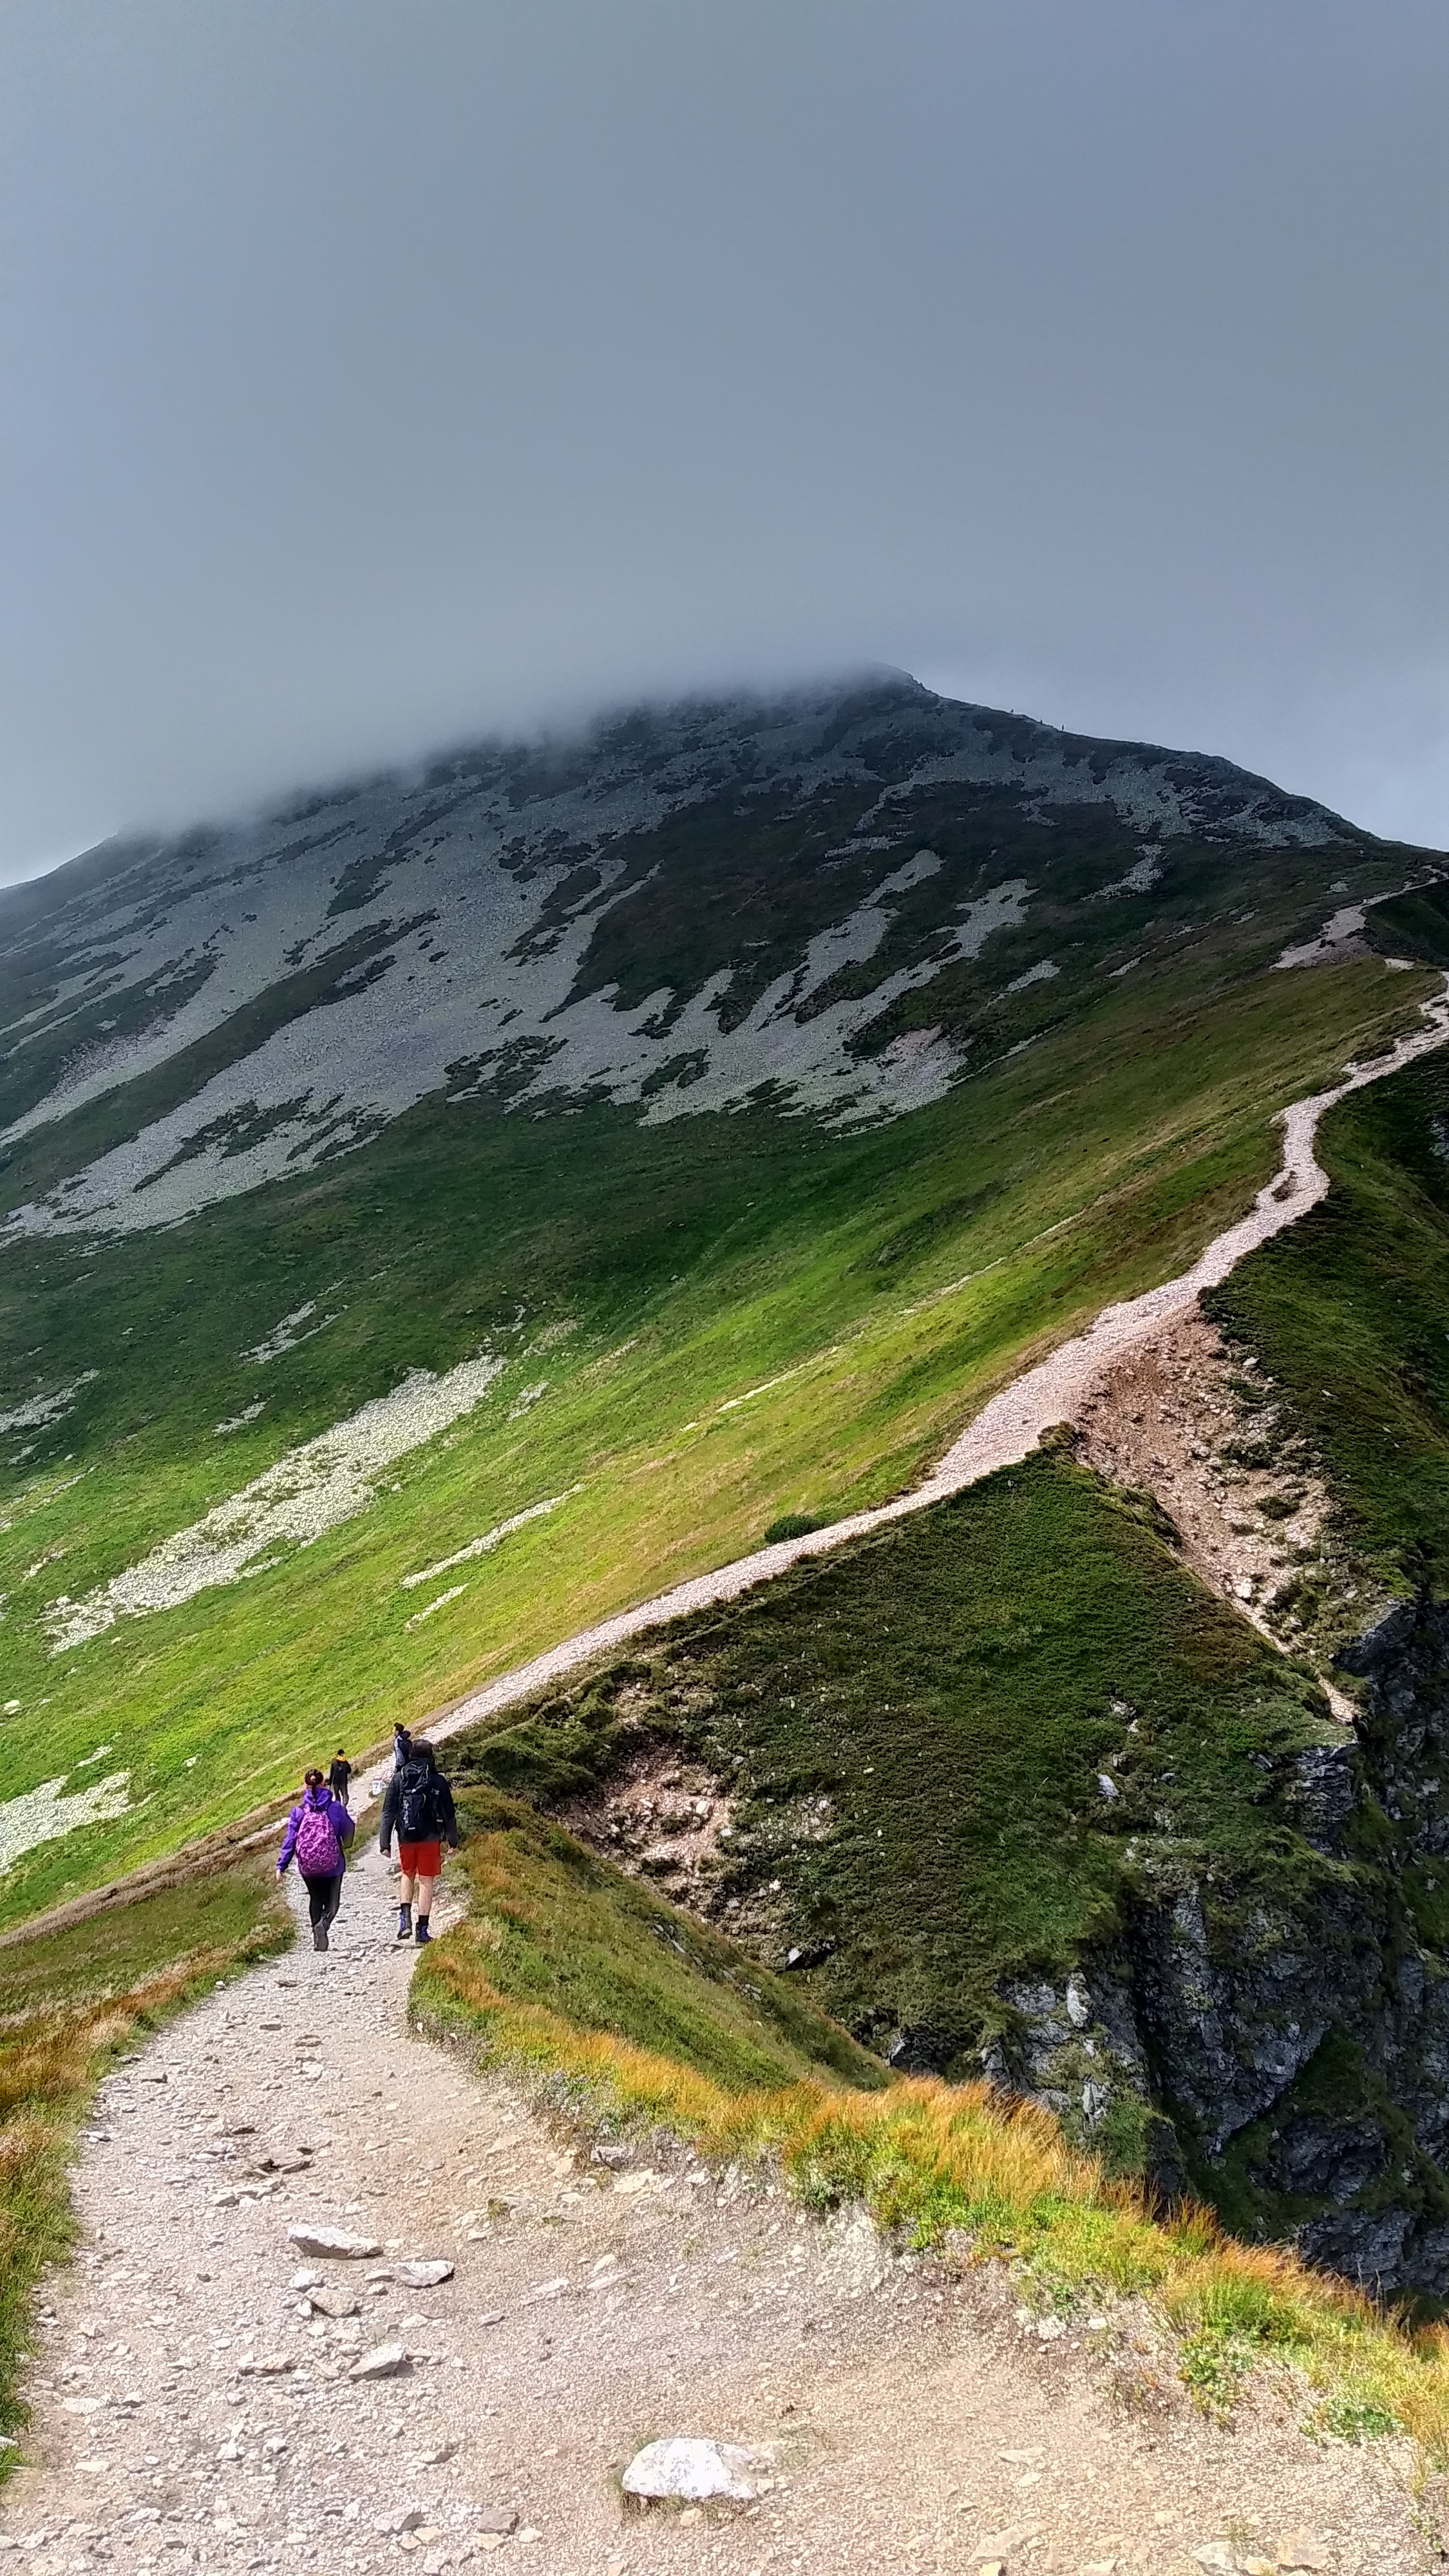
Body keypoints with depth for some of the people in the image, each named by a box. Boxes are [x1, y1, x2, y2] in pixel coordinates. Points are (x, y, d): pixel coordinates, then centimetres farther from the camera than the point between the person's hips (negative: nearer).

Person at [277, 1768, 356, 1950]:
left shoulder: (298, 1812, -8)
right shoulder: (336, 1808, -10)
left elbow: (290, 1840, -10)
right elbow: (349, 1831, 1)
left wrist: (281, 1866, -9)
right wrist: (344, 1846, 23)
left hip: (307, 1867, 1)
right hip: (332, 1865, -1)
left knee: (315, 1899, 21)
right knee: (332, 1902, 11)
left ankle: (317, 1939, 13)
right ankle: (324, 1923, -21)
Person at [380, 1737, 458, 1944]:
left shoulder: (398, 1778, 0)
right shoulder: (438, 1780, -3)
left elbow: (388, 1813, 0)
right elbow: (449, 1814, 1)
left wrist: (385, 1842, 3)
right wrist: (453, 1841, 11)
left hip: (406, 1839, 2)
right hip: (430, 1839, -2)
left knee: (408, 1875, 21)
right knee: (426, 1881, 5)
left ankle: (405, 1919, 5)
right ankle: (422, 1929, 5)